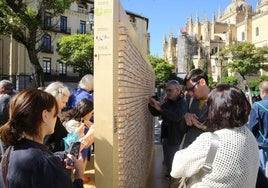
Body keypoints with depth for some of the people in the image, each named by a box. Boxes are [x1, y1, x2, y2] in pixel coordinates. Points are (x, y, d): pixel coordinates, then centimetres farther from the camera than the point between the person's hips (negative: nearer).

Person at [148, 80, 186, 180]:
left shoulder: (182, 103, -17)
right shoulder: (167, 102, 5)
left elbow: (177, 117, -34)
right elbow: (155, 113, 11)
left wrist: (160, 108, -39)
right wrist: (151, 105, -11)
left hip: (174, 138, -7)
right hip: (165, 136, 7)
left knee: (173, 161, 3)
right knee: (167, 160, 22)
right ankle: (169, 174, 44)